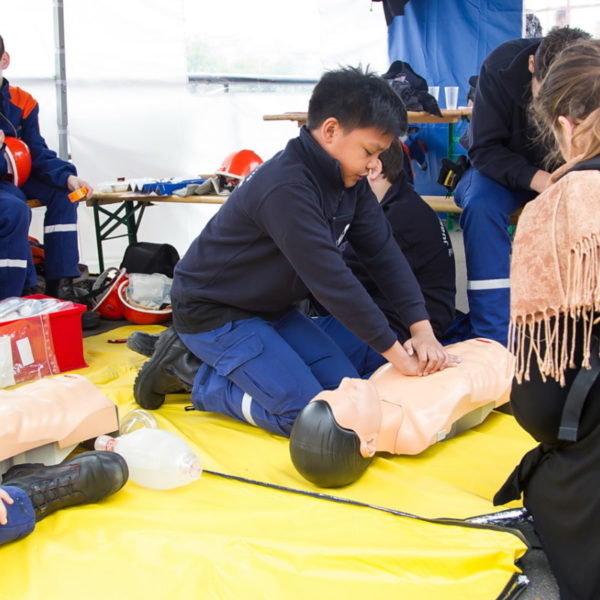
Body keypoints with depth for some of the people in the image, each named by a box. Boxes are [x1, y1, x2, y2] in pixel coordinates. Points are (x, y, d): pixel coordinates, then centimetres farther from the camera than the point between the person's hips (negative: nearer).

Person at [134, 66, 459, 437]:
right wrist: (395, 352, -25)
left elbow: (383, 251, -5)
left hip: (270, 307, 9)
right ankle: (187, 369, 0)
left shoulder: (350, 180, -2)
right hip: (212, 313, -9)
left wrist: (422, 329, -16)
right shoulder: (286, 187, -31)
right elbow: (330, 279, -31)